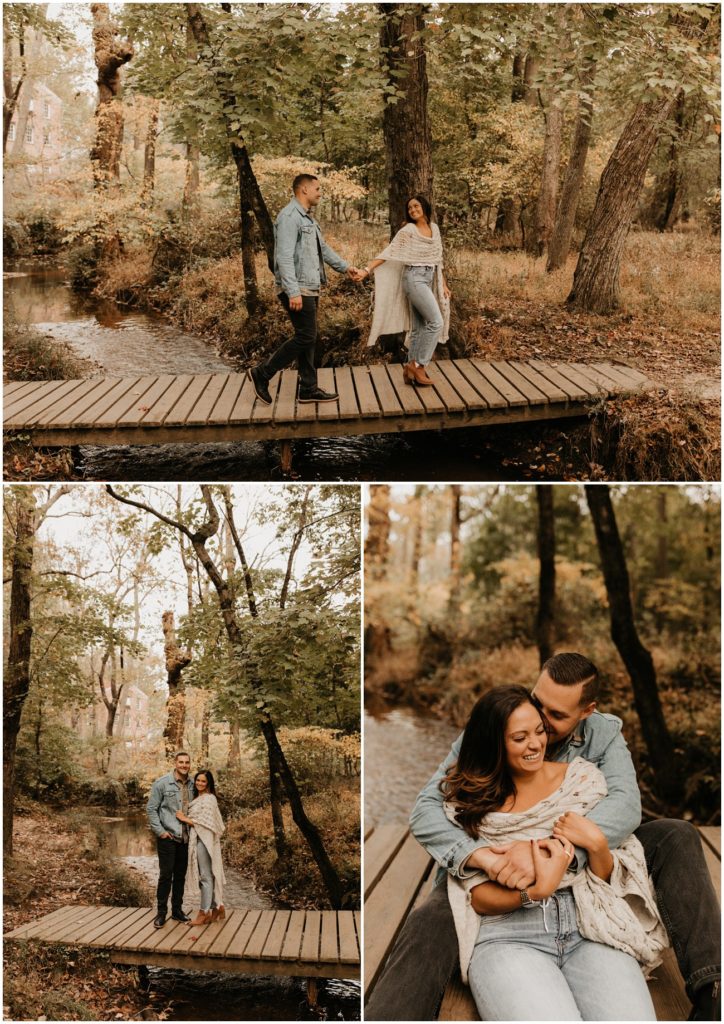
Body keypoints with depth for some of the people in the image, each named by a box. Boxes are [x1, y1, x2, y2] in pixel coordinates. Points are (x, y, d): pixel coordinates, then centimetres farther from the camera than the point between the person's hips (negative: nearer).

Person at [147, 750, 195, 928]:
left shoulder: (192, 785, 6)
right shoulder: (162, 783, -7)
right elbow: (151, 808, -6)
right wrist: (160, 831, -10)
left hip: (185, 838, 5)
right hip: (167, 837, -5)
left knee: (180, 875, 11)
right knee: (166, 875, -4)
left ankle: (177, 910, 22)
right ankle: (161, 912, 5)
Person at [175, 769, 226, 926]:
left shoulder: (209, 799, -10)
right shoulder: (197, 799, 17)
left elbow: (205, 821, -16)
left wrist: (185, 819, -11)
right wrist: (185, 819, 3)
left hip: (204, 840, -9)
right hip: (196, 840, 9)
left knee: (206, 875, -4)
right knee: (207, 875, 11)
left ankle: (204, 913, -1)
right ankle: (217, 908, 18)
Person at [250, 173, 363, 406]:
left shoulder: (307, 218, 18)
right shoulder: (290, 216, -14)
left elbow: (323, 248, 27)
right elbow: (284, 256, -22)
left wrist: (345, 267, 18)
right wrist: (293, 292, -26)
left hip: (310, 289, 10)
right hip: (297, 289, -10)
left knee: (308, 338, 10)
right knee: (306, 337, -10)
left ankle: (308, 389, 15)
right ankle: (262, 373, -1)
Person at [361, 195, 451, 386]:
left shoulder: (434, 229, 12)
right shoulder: (408, 230, -7)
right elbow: (389, 252, -12)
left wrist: (443, 284, 17)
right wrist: (367, 269, -22)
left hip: (428, 280, 7)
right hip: (414, 278, -7)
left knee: (419, 327, 7)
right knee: (436, 322, -14)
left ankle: (411, 368, 11)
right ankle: (418, 364, -9)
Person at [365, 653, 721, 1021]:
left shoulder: (603, 734, -6)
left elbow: (626, 804, -25)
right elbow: (426, 810, -16)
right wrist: (478, 855, -39)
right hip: (493, 872, -2)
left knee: (676, 838, -15)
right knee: (431, 925, -34)